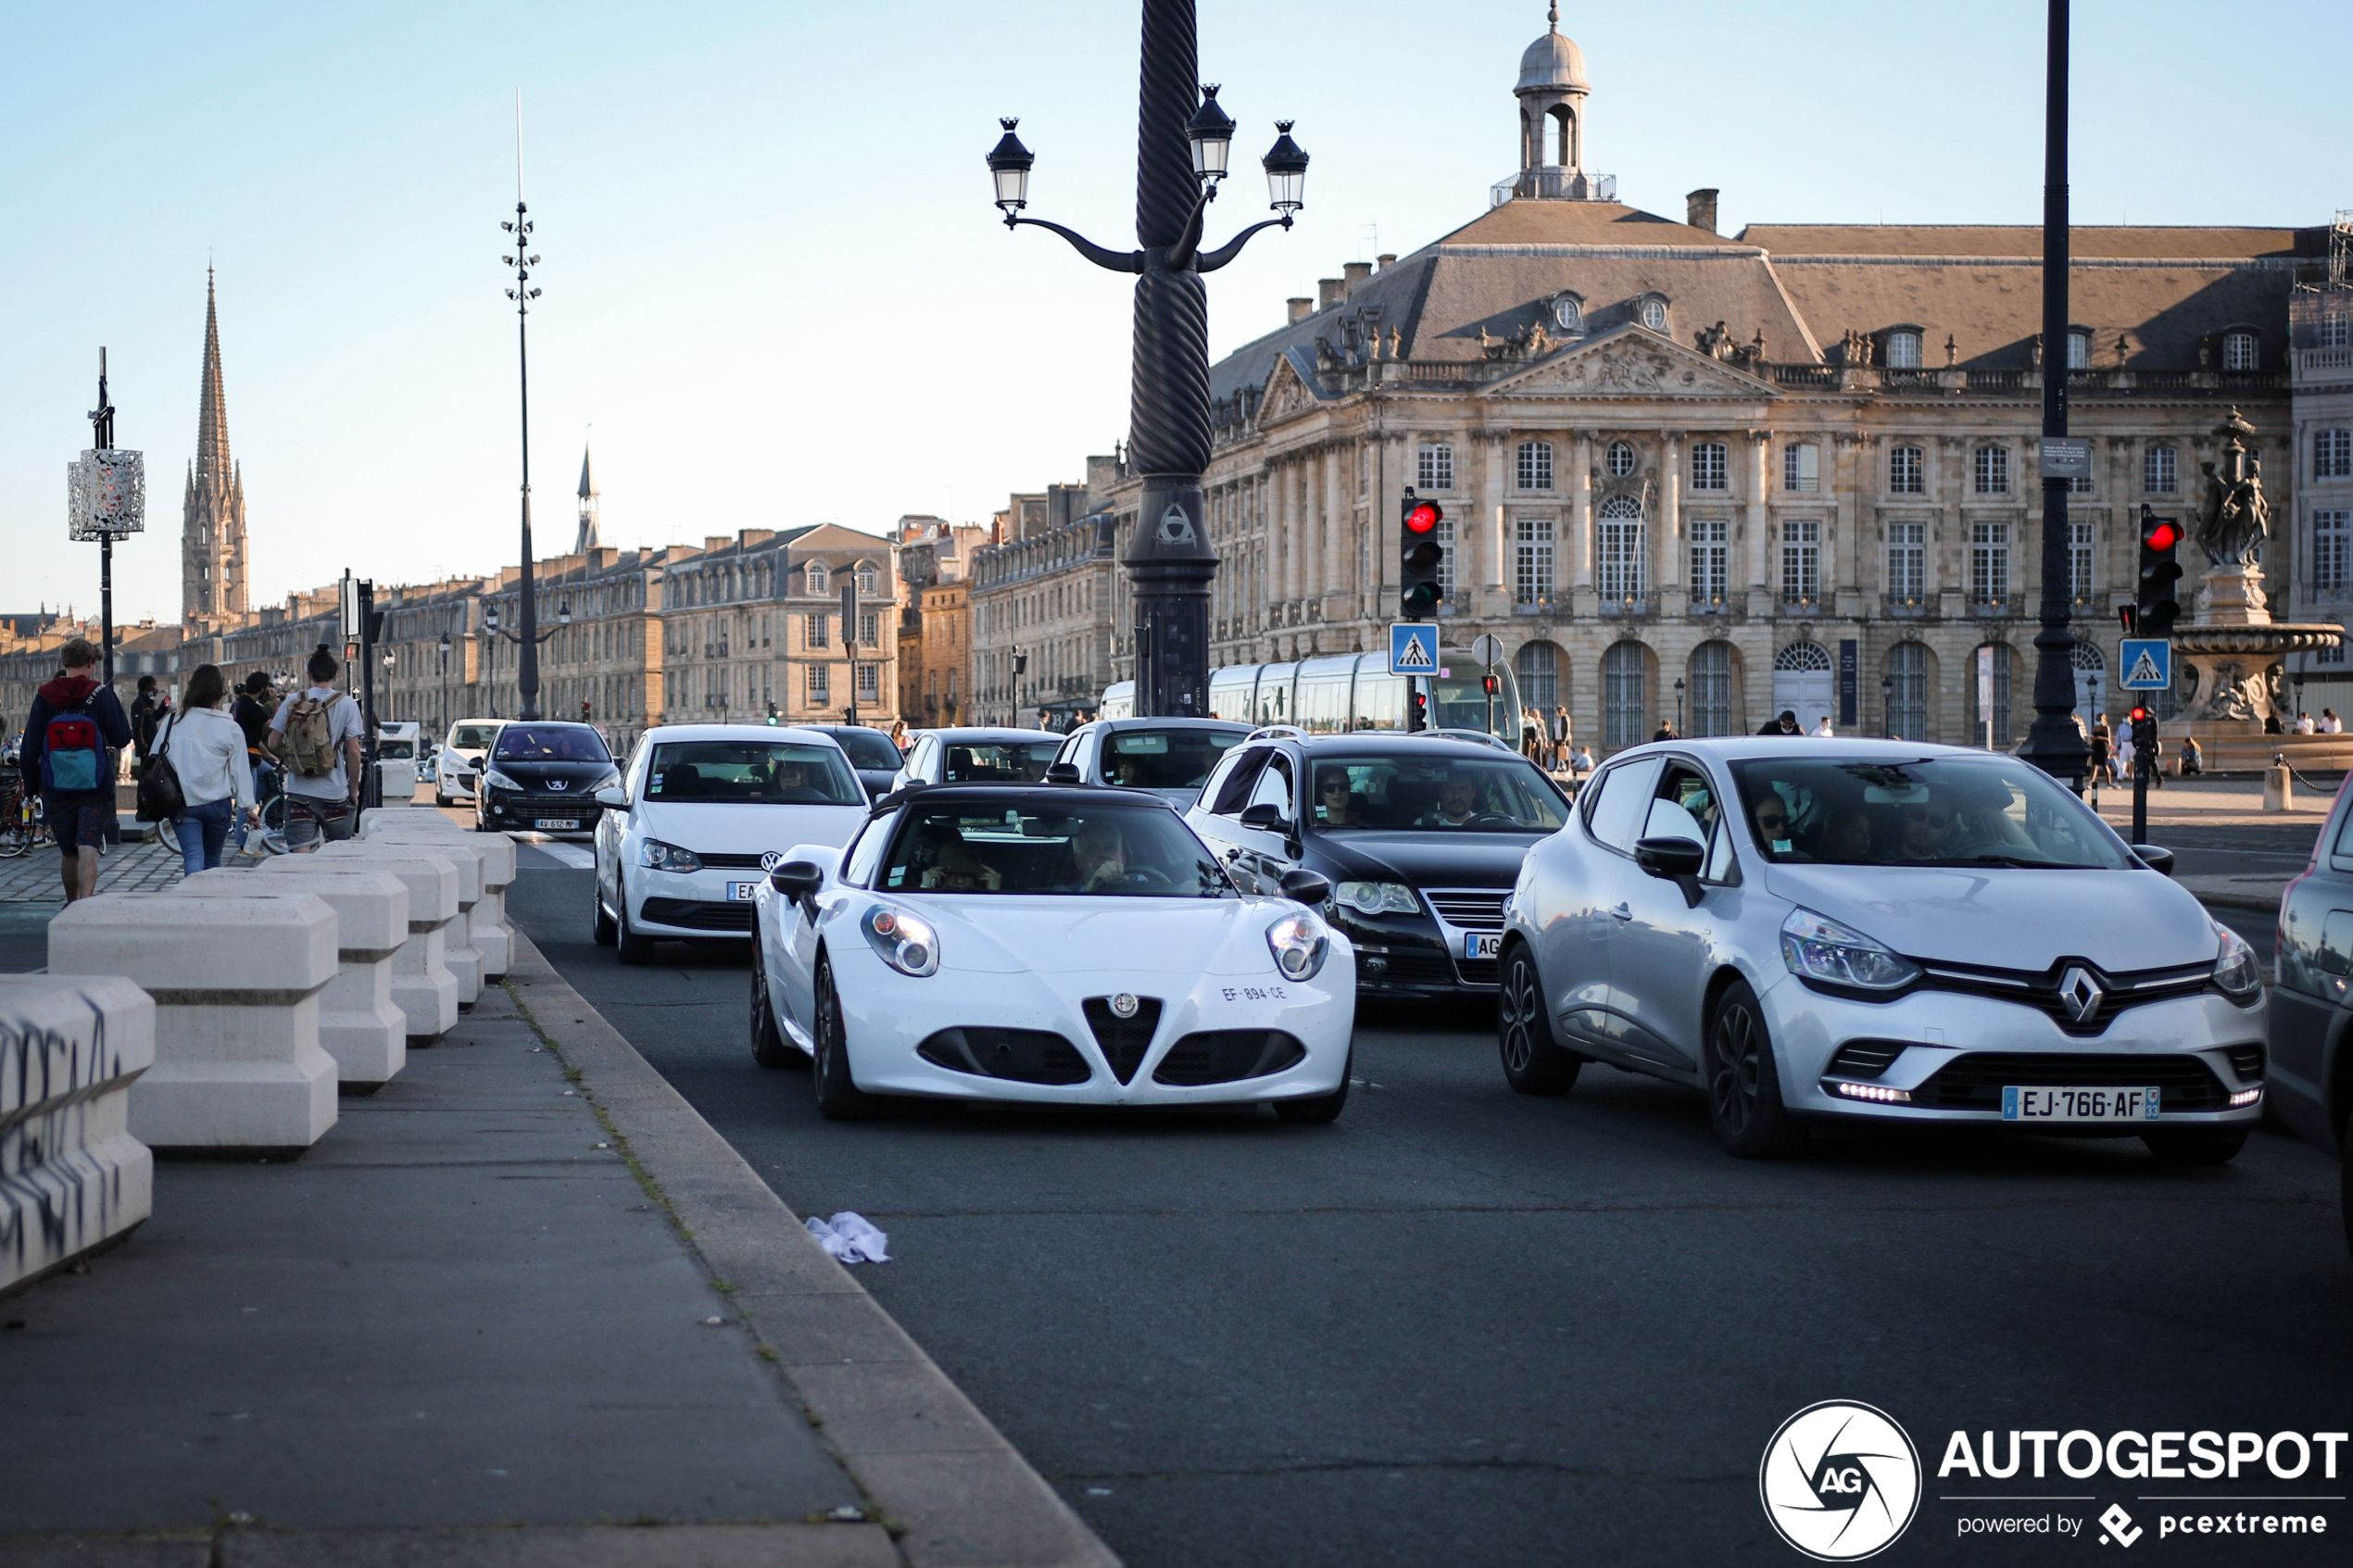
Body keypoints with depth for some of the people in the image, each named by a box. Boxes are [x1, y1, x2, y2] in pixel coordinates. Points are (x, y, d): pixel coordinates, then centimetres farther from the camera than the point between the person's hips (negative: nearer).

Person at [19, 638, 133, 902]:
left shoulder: (45, 697, 1)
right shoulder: (102, 695, -6)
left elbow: (30, 747, 2)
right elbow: (122, 738, -3)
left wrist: (32, 784, 11)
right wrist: (120, 711, 15)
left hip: (57, 788, 2)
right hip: (95, 788, -2)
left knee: (69, 853, 16)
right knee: (88, 849, -7)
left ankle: (71, 906, 29)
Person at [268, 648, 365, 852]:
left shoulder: (292, 703, 0)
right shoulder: (347, 705, -4)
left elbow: (273, 744, 2)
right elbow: (353, 751, -7)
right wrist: (354, 789, 4)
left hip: (299, 791, 1)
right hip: (334, 794, -1)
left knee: (301, 855, -2)